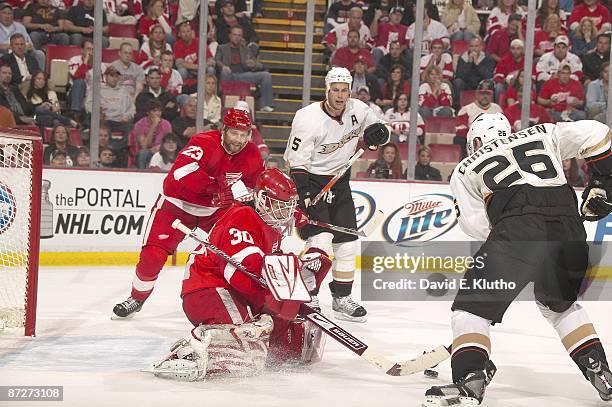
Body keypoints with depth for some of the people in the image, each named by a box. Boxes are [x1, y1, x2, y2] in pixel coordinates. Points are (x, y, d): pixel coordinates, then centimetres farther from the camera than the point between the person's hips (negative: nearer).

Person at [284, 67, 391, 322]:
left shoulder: (358, 110, -6)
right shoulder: (309, 118, -22)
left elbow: (379, 127, 13)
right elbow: (296, 161, -19)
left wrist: (377, 132, -12)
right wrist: (305, 196, -27)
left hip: (339, 181, 6)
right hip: (310, 181, -6)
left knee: (347, 241, 6)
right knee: (320, 239, -18)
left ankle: (342, 298, 20)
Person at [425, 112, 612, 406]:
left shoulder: (465, 169, 24)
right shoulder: (541, 135, 29)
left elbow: (476, 224, 12)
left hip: (517, 229, -4)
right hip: (569, 230, 4)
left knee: (472, 307, 6)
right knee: (560, 304, 29)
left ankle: (470, 379, -15)